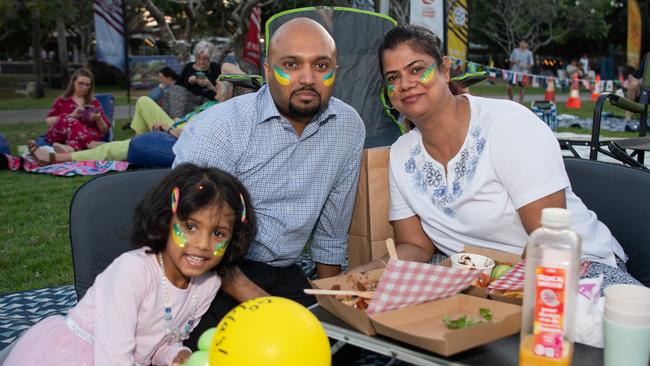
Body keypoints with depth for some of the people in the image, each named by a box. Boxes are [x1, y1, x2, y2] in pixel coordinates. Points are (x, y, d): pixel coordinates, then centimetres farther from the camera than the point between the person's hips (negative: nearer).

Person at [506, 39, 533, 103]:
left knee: (521, 89, 4)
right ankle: (511, 100, 17)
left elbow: (531, 64, 2)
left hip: (523, 73, -2)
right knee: (508, 87, -4)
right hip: (514, 72, 2)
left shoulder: (529, 53, -1)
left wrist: (525, 66, -17)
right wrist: (514, 62, -11)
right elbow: (511, 61, 11)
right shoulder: (515, 51, 4)